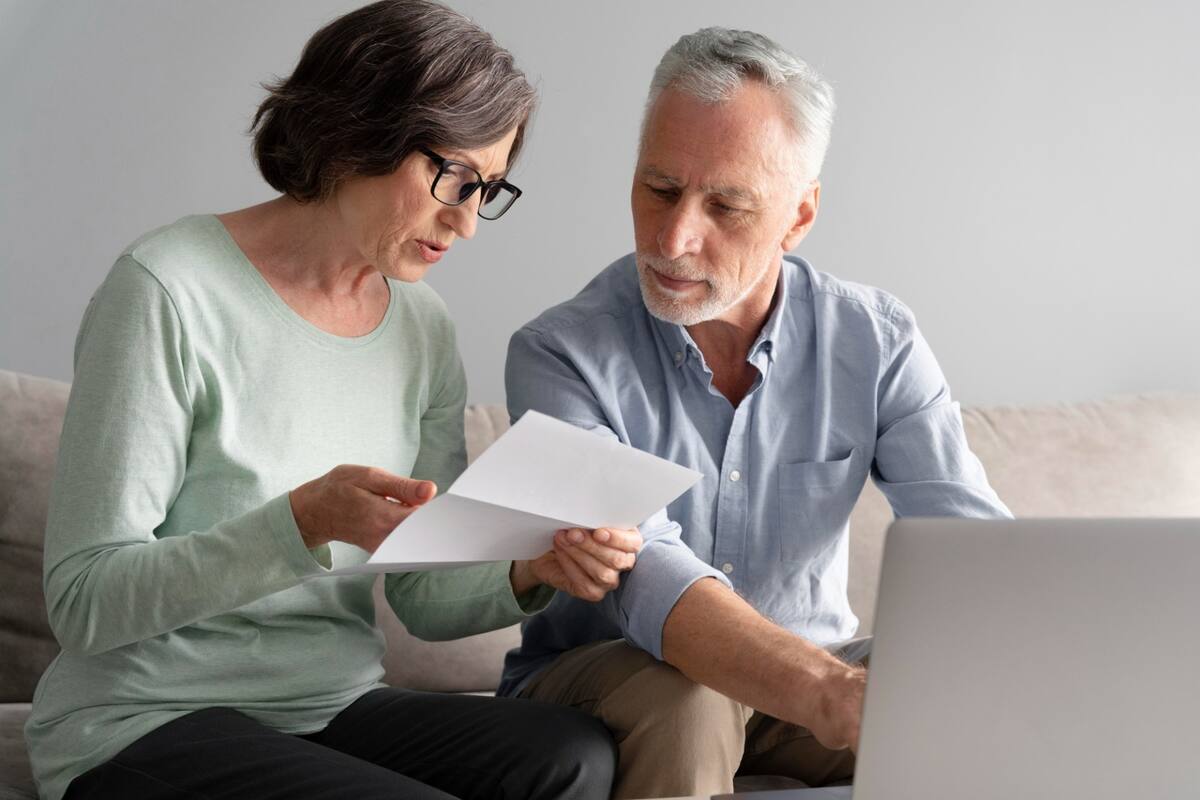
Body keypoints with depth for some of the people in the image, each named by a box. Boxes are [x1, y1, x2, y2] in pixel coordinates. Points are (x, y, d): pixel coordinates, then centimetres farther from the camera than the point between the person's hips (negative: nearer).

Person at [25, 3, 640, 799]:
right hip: (143, 731, -6)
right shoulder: (168, 292, -13)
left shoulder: (423, 327, 8)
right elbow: (85, 602, -16)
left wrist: (529, 574, -14)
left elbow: (426, 597, 9)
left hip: (333, 707, 6)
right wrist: (305, 520, -29)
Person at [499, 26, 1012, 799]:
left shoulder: (876, 341, -6)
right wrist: (832, 694, -52)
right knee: (682, 696, -36)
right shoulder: (563, 354, -18)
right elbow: (640, 573, -33)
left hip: (811, 672, 3)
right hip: (600, 678, -2)